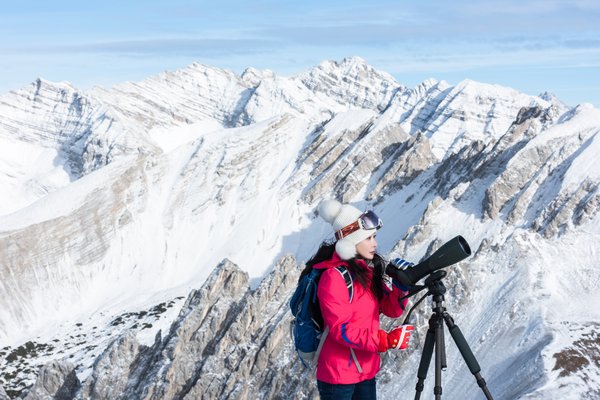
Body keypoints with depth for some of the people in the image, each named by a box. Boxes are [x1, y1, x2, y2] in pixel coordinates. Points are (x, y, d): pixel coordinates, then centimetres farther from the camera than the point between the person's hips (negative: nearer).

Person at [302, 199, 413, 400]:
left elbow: (392, 310, 6)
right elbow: (341, 330, -23)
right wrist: (386, 340, -29)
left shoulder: (370, 269, 6)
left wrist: (401, 285, -13)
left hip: (366, 370, 7)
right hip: (338, 375, -7)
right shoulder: (334, 276, -18)